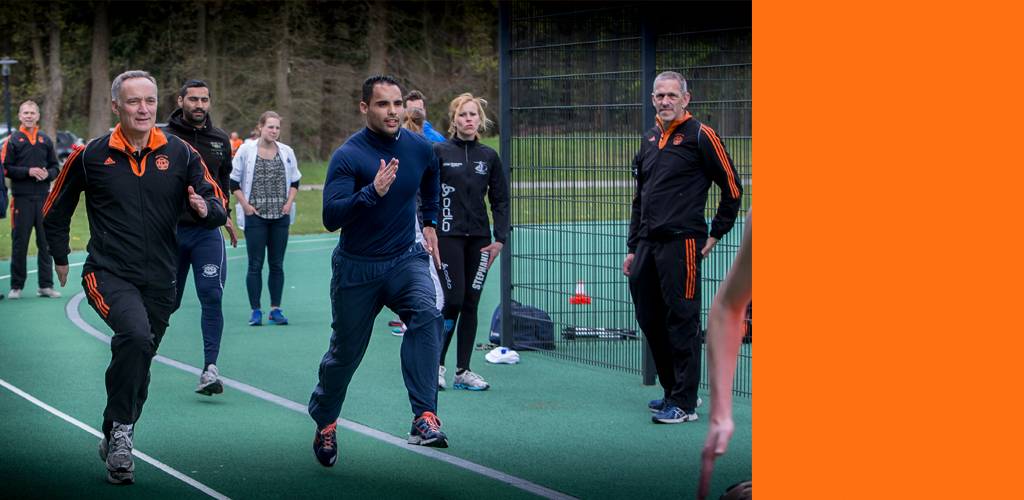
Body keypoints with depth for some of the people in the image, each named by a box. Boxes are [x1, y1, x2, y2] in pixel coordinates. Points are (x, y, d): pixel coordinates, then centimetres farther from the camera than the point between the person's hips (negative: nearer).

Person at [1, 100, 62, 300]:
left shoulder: (46, 140, 12)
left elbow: (55, 167, 15)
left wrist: (47, 173, -7)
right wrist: (28, 171, -15)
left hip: (43, 198, 3)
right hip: (21, 198, -3)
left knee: (46, 242, 3)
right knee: (19, 243, 1)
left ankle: (46, 285, 10)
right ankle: (16, 286, 8)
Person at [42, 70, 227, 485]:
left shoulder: (179, 154, 1)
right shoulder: (90, 155, -2)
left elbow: (218, 208, 2)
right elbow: (55, 211, 13)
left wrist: (205, 208, -19)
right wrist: (60, 258, 14)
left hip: (159, 280, 3)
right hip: (109, 275, -3)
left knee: (137, 359, 13)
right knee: (135, 334, -30)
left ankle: (114, 441, 34)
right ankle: (121, 429, -18)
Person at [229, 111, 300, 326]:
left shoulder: (287, 152, 6)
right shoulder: (246, 150, -3)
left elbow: (294, 181, 17)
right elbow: (233, 181, 2)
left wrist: (289, 203, 4)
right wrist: (245, 205, -5)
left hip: (280, 217, 3)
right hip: (255, 216, -3)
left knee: (277, 264, 6)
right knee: (255, 264, -2)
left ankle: (275, 309, 12)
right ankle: (256, 311, 3)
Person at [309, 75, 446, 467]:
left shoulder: (420, 148, -2)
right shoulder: (347, 156, -17)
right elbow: (330, 217, -28)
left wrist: (430, 223, 21)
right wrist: (373, 192, -39)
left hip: (405, 259, 2)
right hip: (357, 269, -2)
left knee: (426, 313, -29)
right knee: (345, 352, 10)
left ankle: (424, 419, -31)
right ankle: (325, 423, 40)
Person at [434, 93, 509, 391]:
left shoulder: (489, 157, 8)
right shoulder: (439, 152, -2)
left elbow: (500, 200, 11)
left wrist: (500, 239, 4)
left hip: (479, 239, 4)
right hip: (448, 236, -4)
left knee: (471, 304, 5)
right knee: (453, 300, -8)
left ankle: (463, 371, 11)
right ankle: (436, 364, 9)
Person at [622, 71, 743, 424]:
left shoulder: (700, 136, -5)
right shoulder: (649, 140, 17)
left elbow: (732, 188, -3)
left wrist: (716, 233, -1)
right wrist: (633, 248, 19)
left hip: (682, 244, -8)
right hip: (648, 245, 8)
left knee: (682, 322, -5)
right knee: (650, 321, 11)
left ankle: (684, 403, 0)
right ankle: (673, 390, 24)